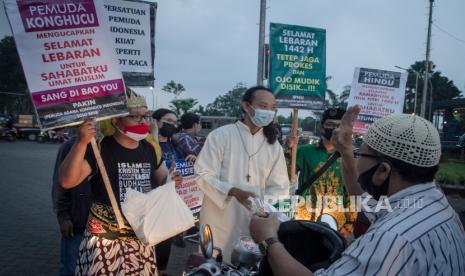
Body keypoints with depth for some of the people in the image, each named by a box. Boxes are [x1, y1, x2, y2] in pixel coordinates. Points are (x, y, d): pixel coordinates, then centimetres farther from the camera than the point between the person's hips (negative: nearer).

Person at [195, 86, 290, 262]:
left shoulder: (274, 145, 7)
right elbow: (204, 175, -10)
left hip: (254, 224, 4)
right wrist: (233, 191, -25)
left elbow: (279, 187, 5)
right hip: (220, 223, -3)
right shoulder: (220, 135, -7)